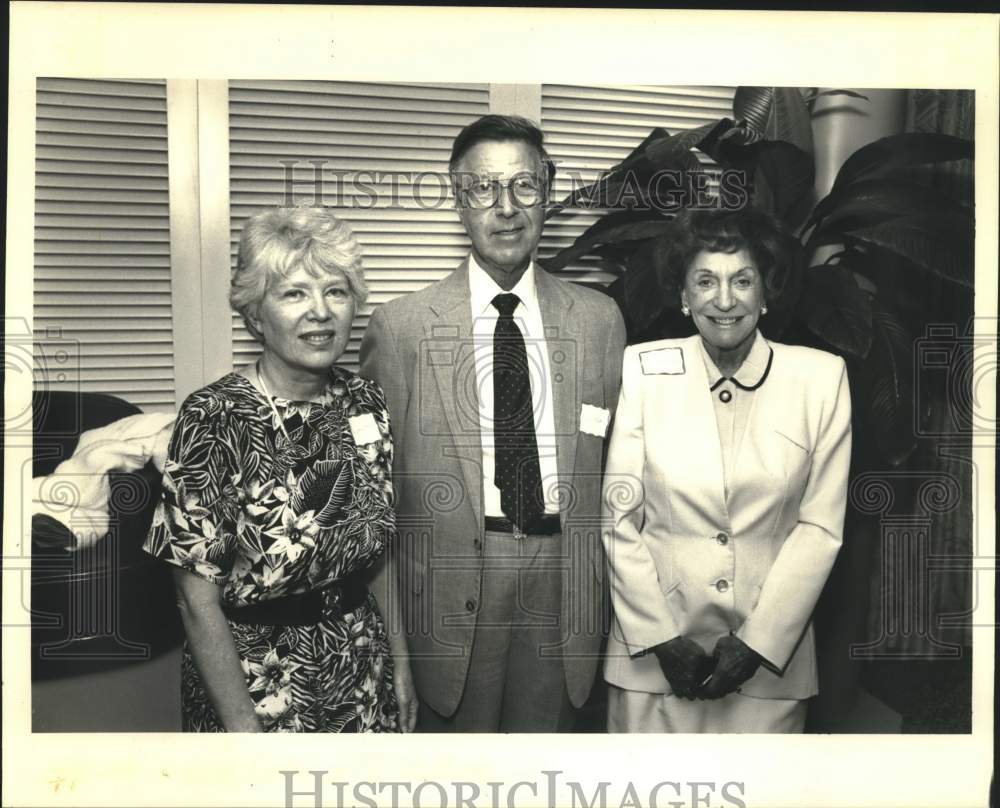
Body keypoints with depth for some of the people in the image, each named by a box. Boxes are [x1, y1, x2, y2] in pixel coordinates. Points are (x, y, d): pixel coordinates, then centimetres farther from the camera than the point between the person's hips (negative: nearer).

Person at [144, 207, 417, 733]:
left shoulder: (365, 403, -4)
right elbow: (198, 600, -16)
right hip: (253, 683, -4)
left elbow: (377, 549, 5)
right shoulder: (214, 420, -19)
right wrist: (243, 727, -14)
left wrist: (399, 659, 5)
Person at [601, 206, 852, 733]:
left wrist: (758, 641, -9)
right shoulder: (644, 369, -6)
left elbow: (820, 526, -3)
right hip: (652, 653, 0)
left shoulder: (821, 377, -4)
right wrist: (662, 637, -8)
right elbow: (619, 517, -4)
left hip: (770, 654, 1)